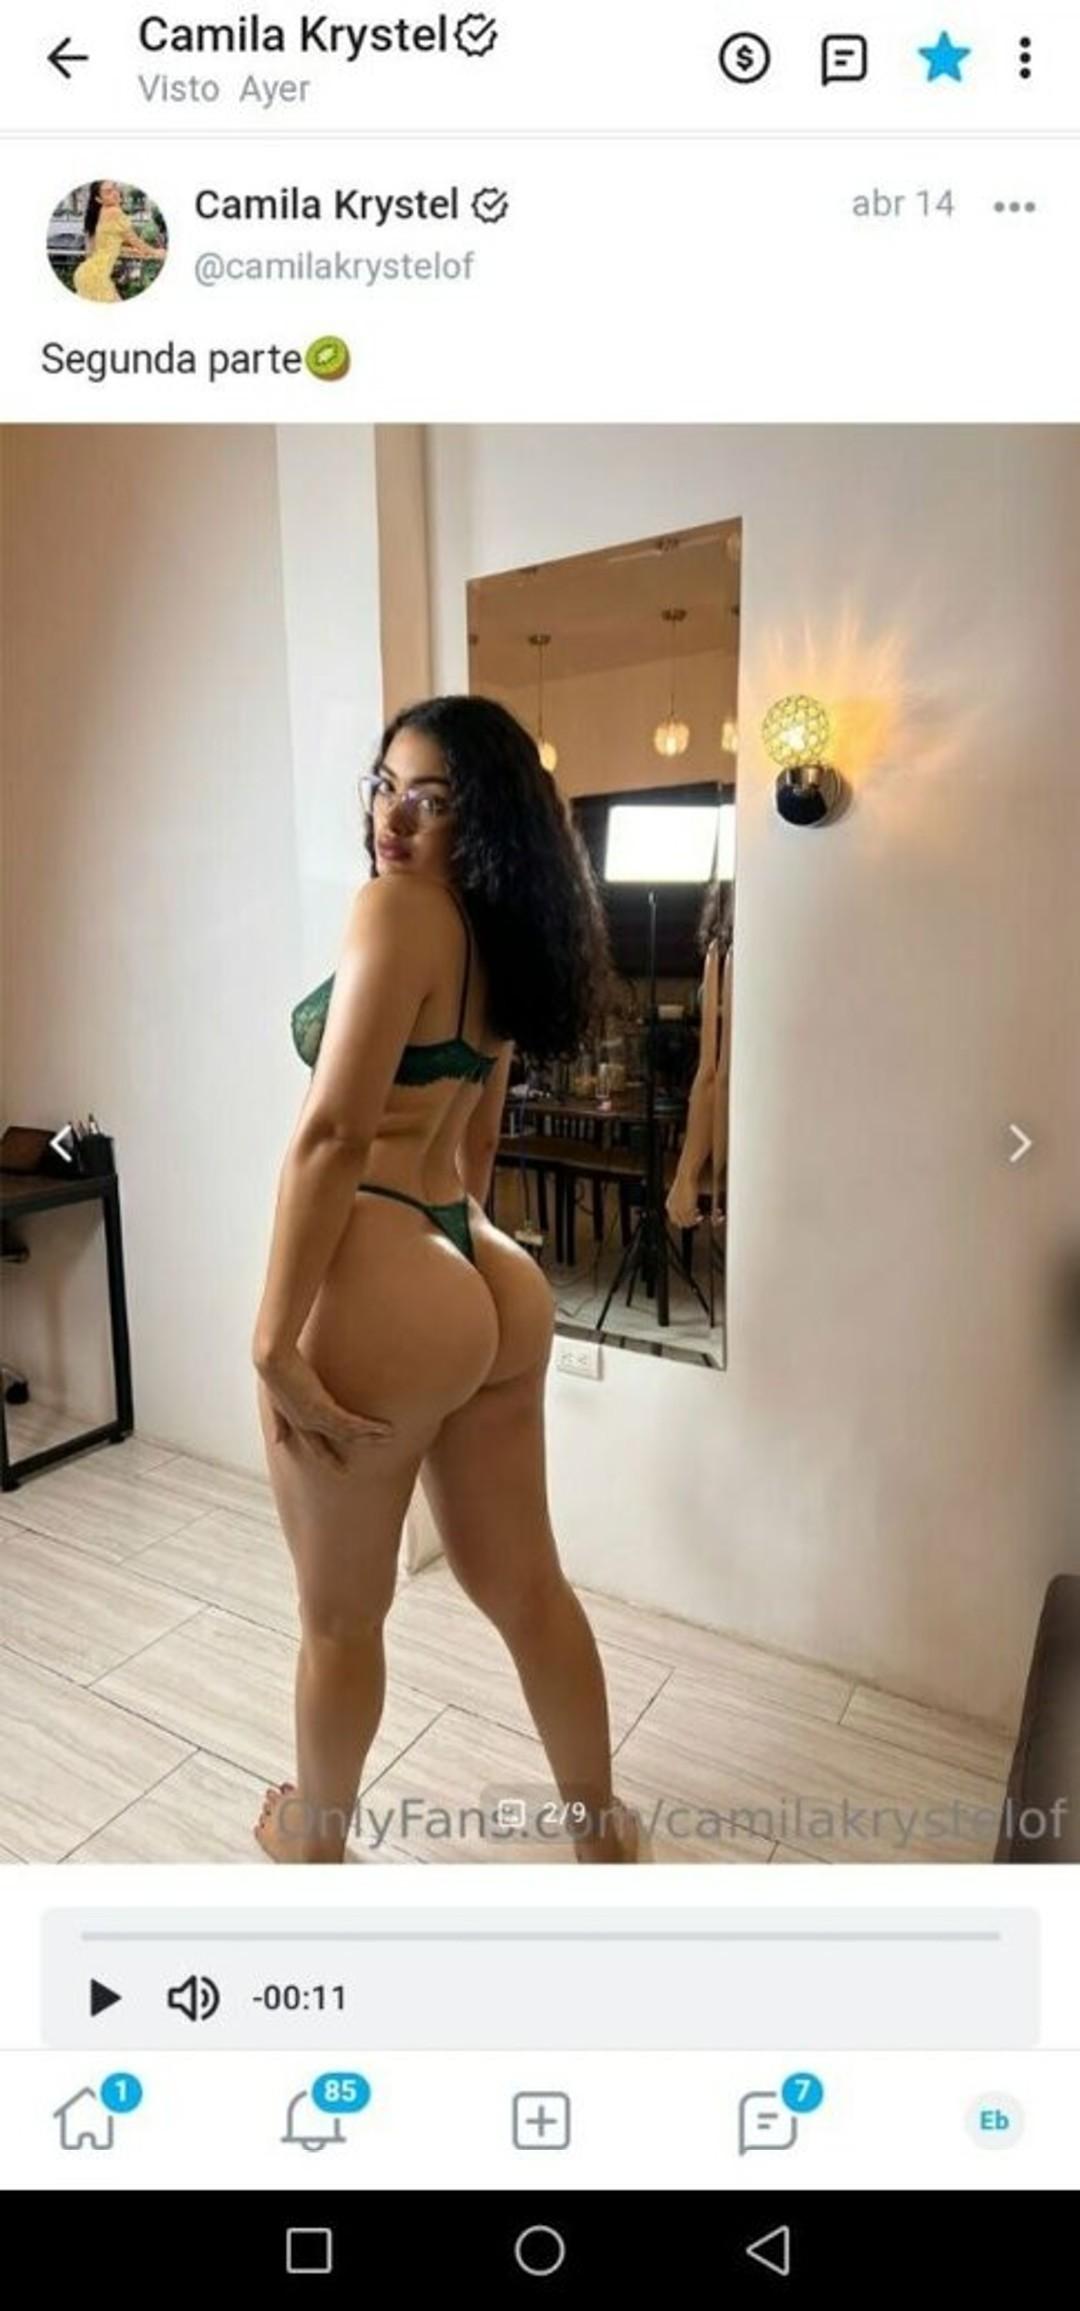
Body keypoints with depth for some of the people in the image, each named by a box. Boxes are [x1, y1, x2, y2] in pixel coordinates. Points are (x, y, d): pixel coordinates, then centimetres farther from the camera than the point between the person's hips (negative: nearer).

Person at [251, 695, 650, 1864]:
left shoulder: (394, 907, -12)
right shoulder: (501, 932, 14)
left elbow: (333, 1132, -20)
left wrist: (275, 1339, -17)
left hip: (380, 1295, -8)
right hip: (490, 1287, 8)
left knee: (339, 1613, 17)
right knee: (523, 1586, 22)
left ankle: (315, 1834, 43)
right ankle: (601, 1828, 41)